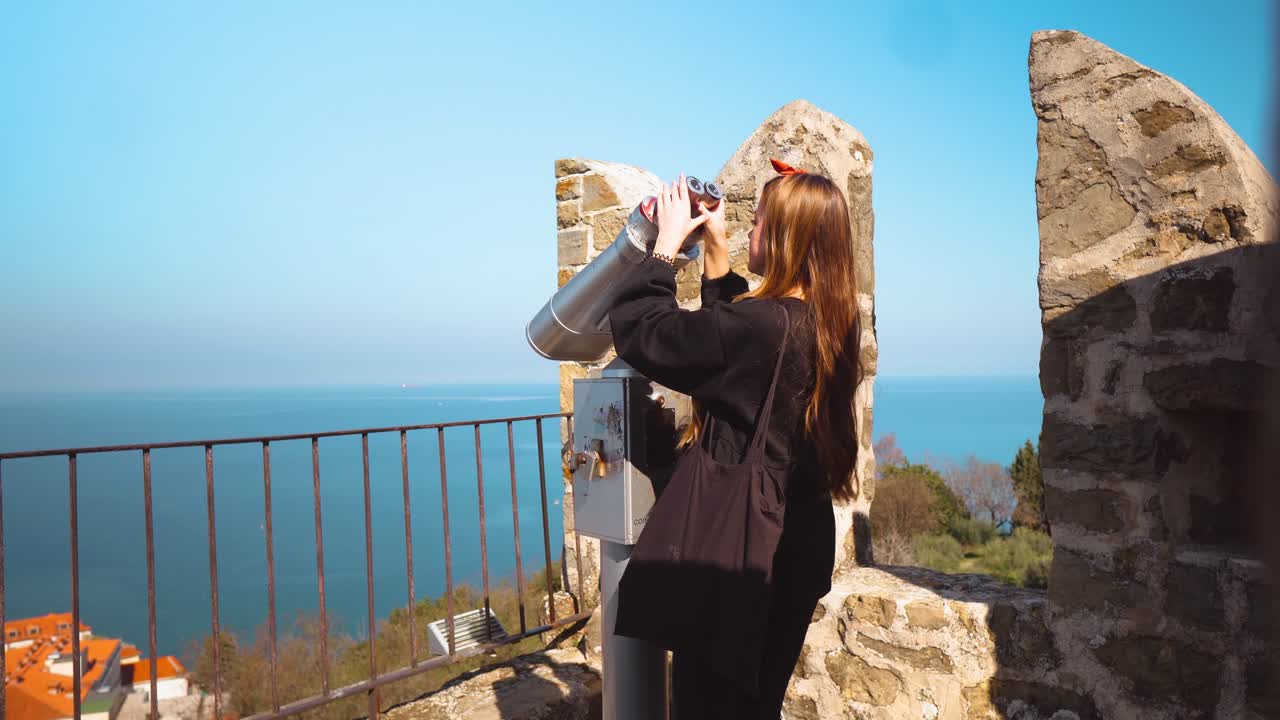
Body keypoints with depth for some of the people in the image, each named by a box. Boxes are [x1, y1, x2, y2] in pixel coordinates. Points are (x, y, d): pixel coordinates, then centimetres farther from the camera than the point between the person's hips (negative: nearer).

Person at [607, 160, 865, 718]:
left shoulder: (761, 325, -25)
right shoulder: (829, 323, 2)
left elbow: (638, 330, -17)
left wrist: (668, 240, -6)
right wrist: (714, 246, 14)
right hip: (799, 543, 9)